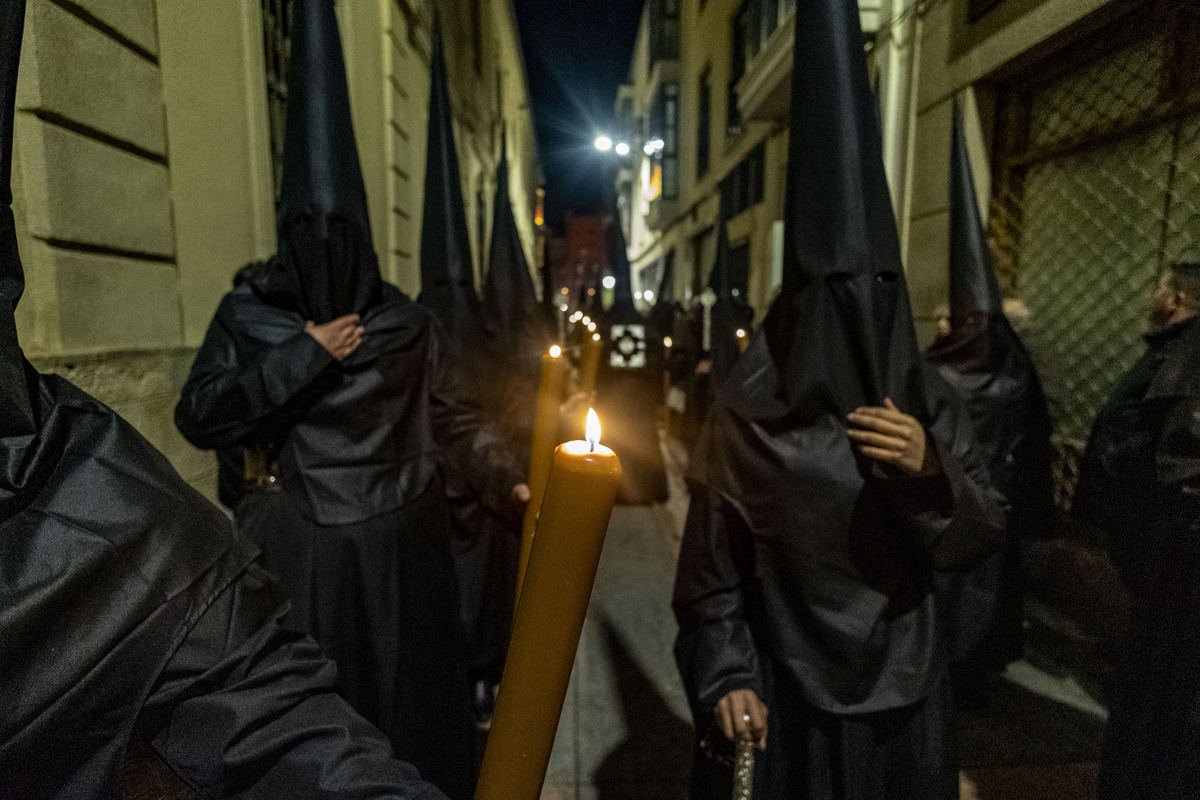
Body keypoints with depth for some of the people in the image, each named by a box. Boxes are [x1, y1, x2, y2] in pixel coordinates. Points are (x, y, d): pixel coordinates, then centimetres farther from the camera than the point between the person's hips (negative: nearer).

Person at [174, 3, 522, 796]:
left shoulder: (405, 321, 0)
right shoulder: (248, 311, 0)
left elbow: (456, 417, 1)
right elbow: (198, 417, -7)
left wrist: (508, 480, -13)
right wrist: (302, 359, -15)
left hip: (399, 544, 1)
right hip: (295, 549, 0)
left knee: (406, 689, 11)